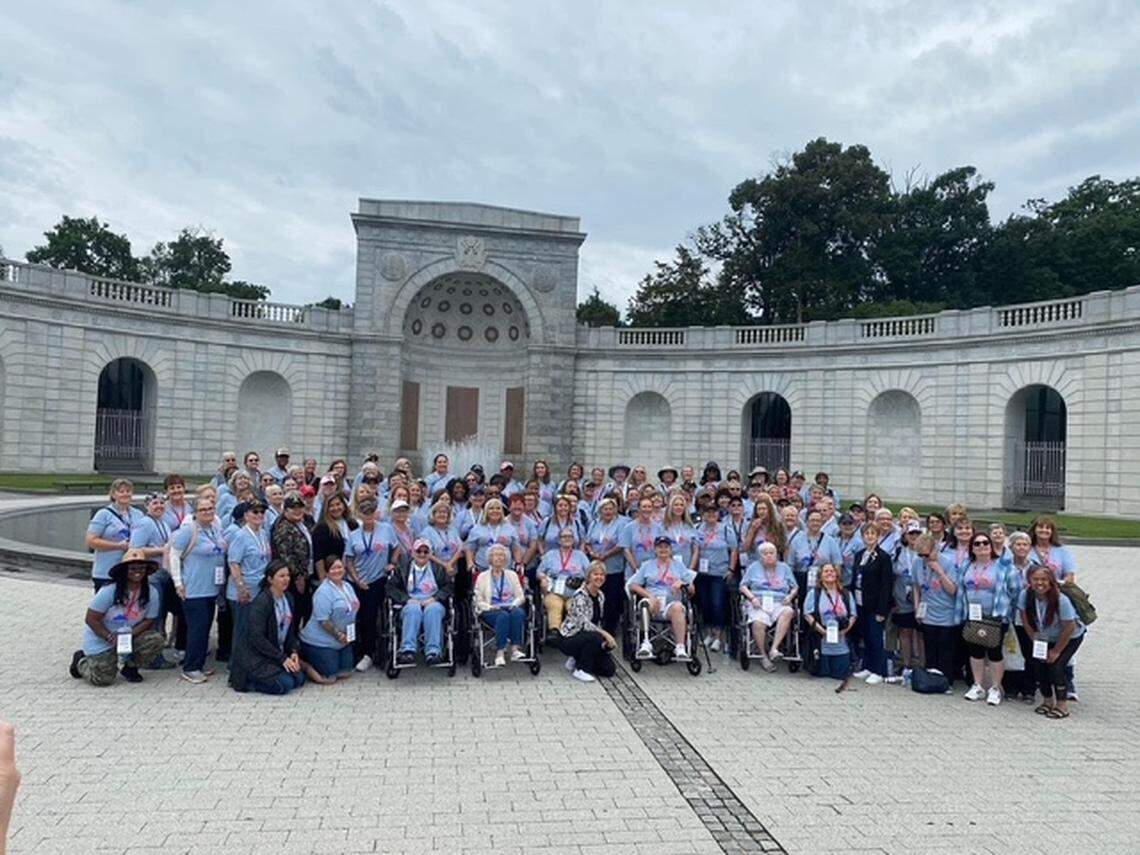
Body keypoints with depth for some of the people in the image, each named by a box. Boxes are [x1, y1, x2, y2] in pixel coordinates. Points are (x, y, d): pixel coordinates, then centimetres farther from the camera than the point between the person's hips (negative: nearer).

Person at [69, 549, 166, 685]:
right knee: (102, 679, -13)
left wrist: (130, 634, -22)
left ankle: (130, 667, 5)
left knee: (155, 640, -24)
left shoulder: (152, 593, -12)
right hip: (101, 639, -3)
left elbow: (148, 621, -6)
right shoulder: (109, 591, -21)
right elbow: (91, 619, -16)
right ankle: (81, 661, 22)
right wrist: (110, 637, -22)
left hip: (133, 635, 3)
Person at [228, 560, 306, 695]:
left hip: (277, 652, 8)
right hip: (254, 655, -8)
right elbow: (257, 638, -23)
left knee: (299, 678, -4)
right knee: (285, 684, -22)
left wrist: (294, 651, -5)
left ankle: (259, 676, 11)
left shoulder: (288, 598, 5)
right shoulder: (261, 602, -20)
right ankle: (246, 681, -2)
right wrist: (282, 659, -22)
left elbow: (290, 630, 12)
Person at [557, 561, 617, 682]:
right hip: (568, 639, -7)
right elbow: (583, 623, -31)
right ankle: (580, 670, -15)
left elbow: (597, 622, 11)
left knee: (609, 669, -3)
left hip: (586, 638, 7)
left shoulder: (601, 596, 4)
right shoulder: (580, 595, -21)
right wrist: (605, 634, -36)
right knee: (595, 638, -35)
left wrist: (605, 639, -5)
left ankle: (577, 660, 16)